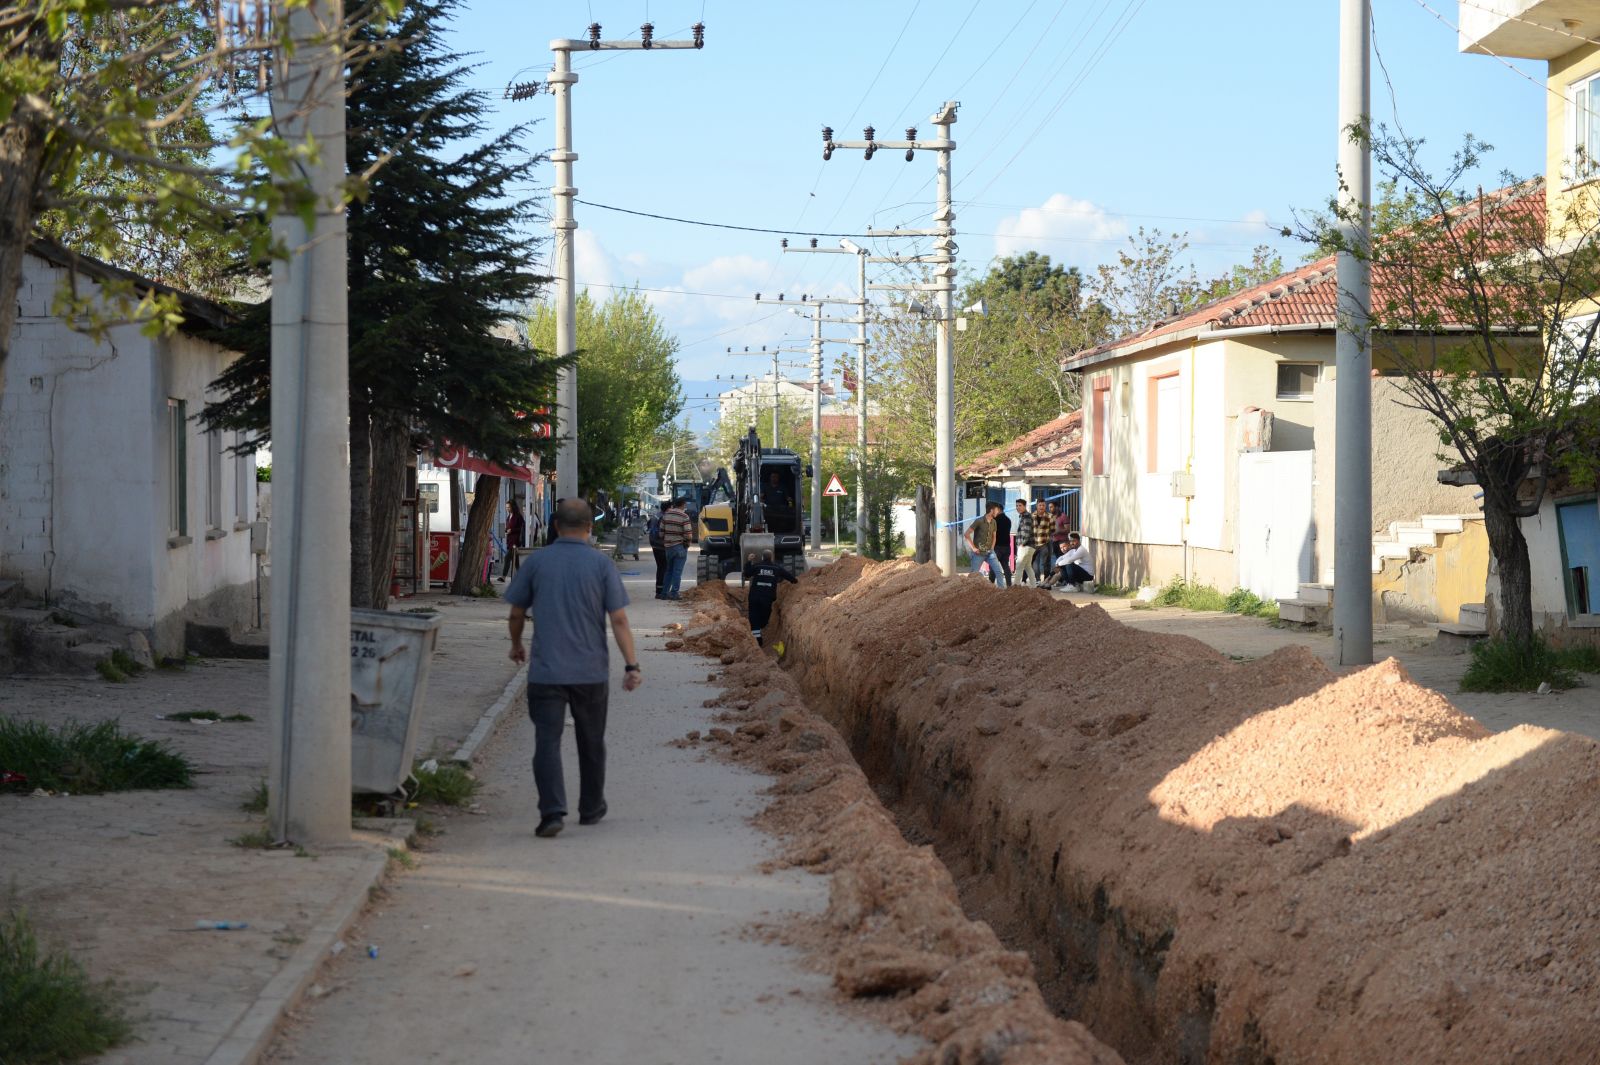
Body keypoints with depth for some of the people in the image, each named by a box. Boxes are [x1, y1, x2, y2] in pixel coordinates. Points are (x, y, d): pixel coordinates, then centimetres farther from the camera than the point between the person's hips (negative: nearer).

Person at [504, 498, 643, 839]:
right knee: (591, 743, 16)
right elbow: (619, 620, -8)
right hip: (591, 671, 1)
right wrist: (632, 665, -6)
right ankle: (591, 808, 27)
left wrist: (517, 645, 25)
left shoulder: (536, 562, -1)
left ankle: (553, 811, -19)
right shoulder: (602, 565, -3)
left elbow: (516, 613, 6)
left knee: (547, 741, -4)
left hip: (546, 670, -1)